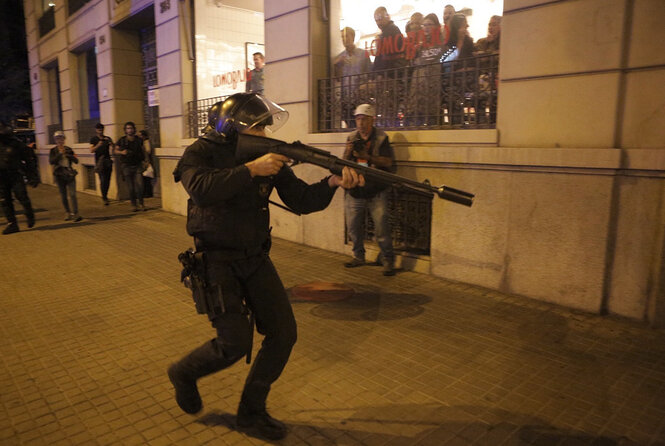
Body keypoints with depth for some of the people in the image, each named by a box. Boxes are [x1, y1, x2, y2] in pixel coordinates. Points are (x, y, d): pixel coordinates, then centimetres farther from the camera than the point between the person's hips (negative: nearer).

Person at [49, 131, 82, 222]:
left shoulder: (68, 149, 7)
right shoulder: (53, 151, 5)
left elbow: (76, 161, 2)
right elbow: (51, 161, -11)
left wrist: (68, 155, -13)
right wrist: (60, 154, -15)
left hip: (70, 174, -1)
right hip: (59, 175, 1)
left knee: (72, 194, -10)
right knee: (63, 195, 7)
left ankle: (75, 214, -14)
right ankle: (68, 213, 19)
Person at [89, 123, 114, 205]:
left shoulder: (107, 138, 14)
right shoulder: (93, 139, 7)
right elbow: (91, 150, -3)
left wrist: (110, 142, -17)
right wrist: (98, 145, -19)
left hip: (108, 161, 3)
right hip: (99, 162, -3)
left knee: (107, 180, 3)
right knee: (103, 180, -12)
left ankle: (105, 196, 18)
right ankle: (104, 198, -7)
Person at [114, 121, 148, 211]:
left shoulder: (139, 140, 5)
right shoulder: (122, 141, 0)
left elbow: (143, 151, 19)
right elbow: (115, 151, 7)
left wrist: (144, 160, 8)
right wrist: (121, 152, -12)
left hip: (137, 165, 1)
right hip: (127, 166, -1)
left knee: (140, 185, -9)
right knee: (131, 187, 0)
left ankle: (140, 204, 5)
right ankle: (134, 205, 13)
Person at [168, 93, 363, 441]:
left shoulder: (266, 156, 4)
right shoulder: (202, 152, -8)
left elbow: (300, 200, -2)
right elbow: (201, 188, -30)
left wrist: (333, 183, -19)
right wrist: (251, 169, -32)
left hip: (255, 258, 5)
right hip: (216, 260, -5)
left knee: (283, 332, -1)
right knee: (236, 341, -12)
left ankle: (251, 412, 19)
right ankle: (184, 372, 23)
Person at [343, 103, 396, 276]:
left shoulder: (381, 138, 1)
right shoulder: (352, 138, 12)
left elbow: (388, 162, -7)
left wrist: (368, 156, -18)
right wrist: (349, 151, -9)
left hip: (376, 192, -4)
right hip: (354, 192, 4)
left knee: (381, 228, -7)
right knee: (353, 226, 10)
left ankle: (388, 260, 5)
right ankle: (359, 256, 27)